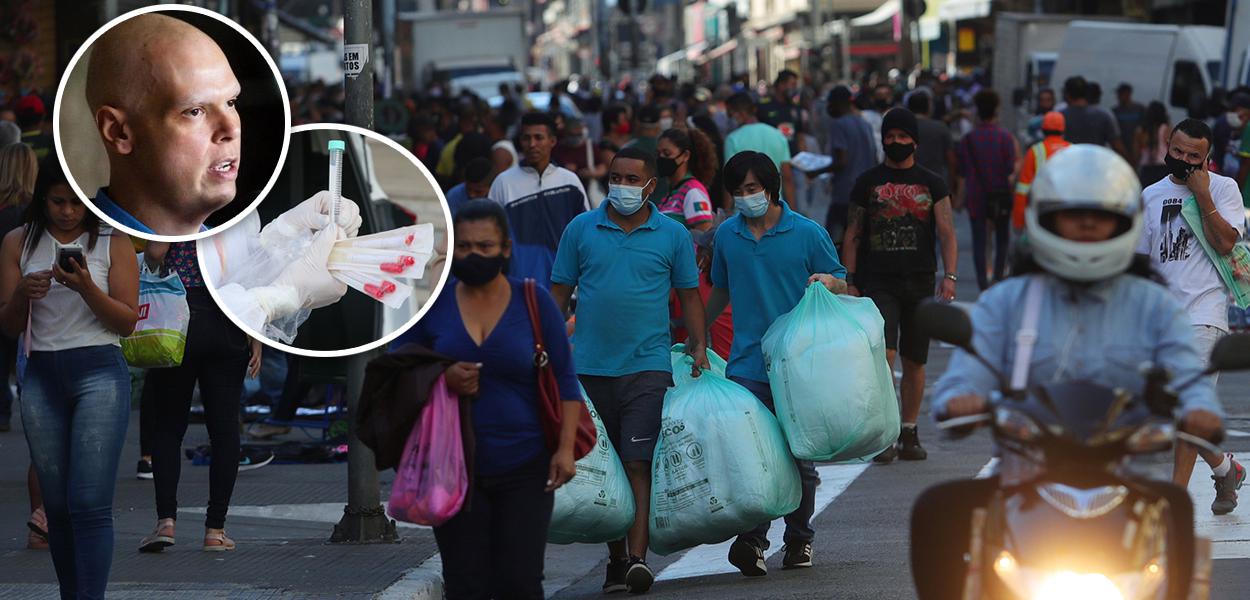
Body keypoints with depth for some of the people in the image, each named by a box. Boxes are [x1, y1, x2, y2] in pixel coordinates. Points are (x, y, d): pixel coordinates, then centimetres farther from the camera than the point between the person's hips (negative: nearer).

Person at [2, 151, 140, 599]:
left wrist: (86, 288, -17)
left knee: (89, 502, -13)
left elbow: (128, 322, -2)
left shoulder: (113, 243, 0)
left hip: (99, 372, -3)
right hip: (42, 376, 3)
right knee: (57, 506, 6)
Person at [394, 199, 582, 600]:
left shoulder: (534, 303, 2)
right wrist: (441, 379, -13)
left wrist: (565, 447, -8)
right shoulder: (433, 304, 4)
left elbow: (565, 382, 3)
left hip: (524, 471, -1)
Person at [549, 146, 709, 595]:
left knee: (640, 463, -12)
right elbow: (560, 289, 10)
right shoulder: (581, 229, 6)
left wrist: (699, 346, 0)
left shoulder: (672, 235, 4)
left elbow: (689, 293, 11)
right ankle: (616, 558, 16)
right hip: (590, 367, 2)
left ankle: (638, 557, -17)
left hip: (647, 367, -2)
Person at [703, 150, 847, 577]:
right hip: (747, 364, 1)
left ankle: (799, 539, 22)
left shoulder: (807, 233, -2)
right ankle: (752, 541, -17)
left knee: (798, 458, 8)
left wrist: (829, 282, -16)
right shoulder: (726, 235, 7)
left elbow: (841, 286, 6)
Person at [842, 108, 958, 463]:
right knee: (884, 354, -17)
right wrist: (849, 282, 1)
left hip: (920, 283, 2)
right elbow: (852, 236, 9)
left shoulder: (932, 184, 8)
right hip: (878, 283, -2)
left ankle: (909, 434, 18)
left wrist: (949, 276, -12)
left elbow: (946, 233, 1)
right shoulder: (867, 183, 7)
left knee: (914, 362, 7)